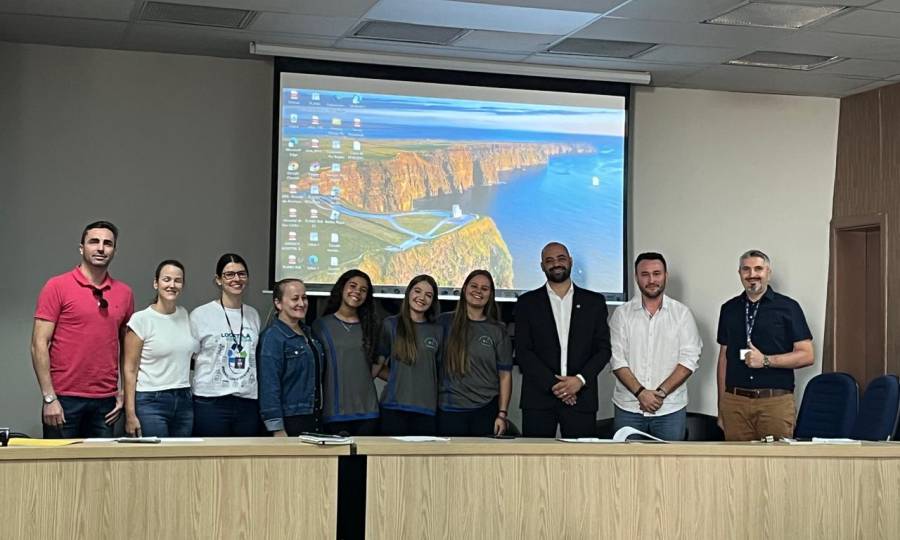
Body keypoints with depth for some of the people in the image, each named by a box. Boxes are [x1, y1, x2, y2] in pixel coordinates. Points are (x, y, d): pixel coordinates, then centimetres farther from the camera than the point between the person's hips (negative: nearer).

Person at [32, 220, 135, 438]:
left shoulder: (124, 293, 8)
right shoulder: (57, 287, -3)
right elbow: (39, 345, -6)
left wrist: (124, 394, 7)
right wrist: (49, 398, -12)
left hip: (106, 402, 4)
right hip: (64, 399, -3)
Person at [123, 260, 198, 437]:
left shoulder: (186, 315, 9)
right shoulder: (141, 320, -5)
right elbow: (130, 370, -7)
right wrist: (130, 414, -12)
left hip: (184, 401, 5)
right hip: (151, 402, -5)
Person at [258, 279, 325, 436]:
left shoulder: (308, 333, 13)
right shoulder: (272, 337, -12)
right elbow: (269, 386, -17)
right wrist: (278, 431, -21)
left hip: (312, 420, 7)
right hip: (289, 422, -7)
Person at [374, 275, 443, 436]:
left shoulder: (437, 331, 12)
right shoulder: (390, 325, 6)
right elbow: (377, 365, 6)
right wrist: (399, 379, -2)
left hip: (426, 409, 2)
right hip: (394, 406, -2)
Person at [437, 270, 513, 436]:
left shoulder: (498, 331, 6)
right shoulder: (445, 322, 6)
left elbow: (505, 375, 3)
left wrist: (503, 414, -5)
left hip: (486, 411, 0)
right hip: (449, 411, 0)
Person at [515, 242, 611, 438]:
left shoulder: (594, 302, 11)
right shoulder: (527, 303, 8)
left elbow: (603, 348, 7)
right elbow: (522, 351, 1)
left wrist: (580, 379, -9)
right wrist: (552, 384, -10)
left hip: (581, 397, 0)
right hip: (539, 398, 0)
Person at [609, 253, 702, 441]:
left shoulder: (682, 313, 4)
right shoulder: (622, 314, 5)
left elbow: (690, 359, -2)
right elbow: (617, 360, -1)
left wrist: (661, 392, -12)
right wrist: (640, 393, -13)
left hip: (670, 409, 0)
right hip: (628, 408, 0)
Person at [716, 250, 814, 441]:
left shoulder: (788, 307, 2)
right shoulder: (729, 309, 13)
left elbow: (806, 355, -2)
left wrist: (766, 360, -13)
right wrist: (721, 407, 11)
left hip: (775, 403, -3)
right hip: (734, 402, 3)